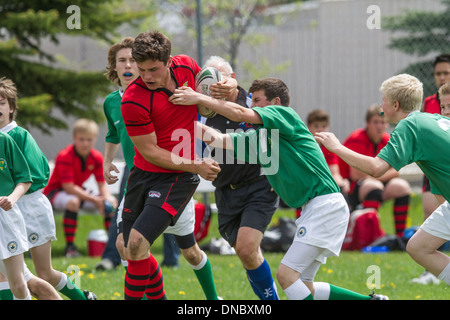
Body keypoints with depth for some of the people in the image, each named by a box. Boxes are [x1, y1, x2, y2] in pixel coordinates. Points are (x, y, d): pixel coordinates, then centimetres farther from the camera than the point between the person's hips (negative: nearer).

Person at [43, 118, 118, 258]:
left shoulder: (97, 158, -6)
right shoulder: (65, 157, -26)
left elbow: (102, 184, -4)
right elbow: (68, 187, -31)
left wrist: (107, 198, -28)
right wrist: (94, 200, -35)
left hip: (78, 191, 7)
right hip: (55, 191, -7)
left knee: (111, 201, -7)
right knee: (73, 202, -40)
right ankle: (70, 246, -32)